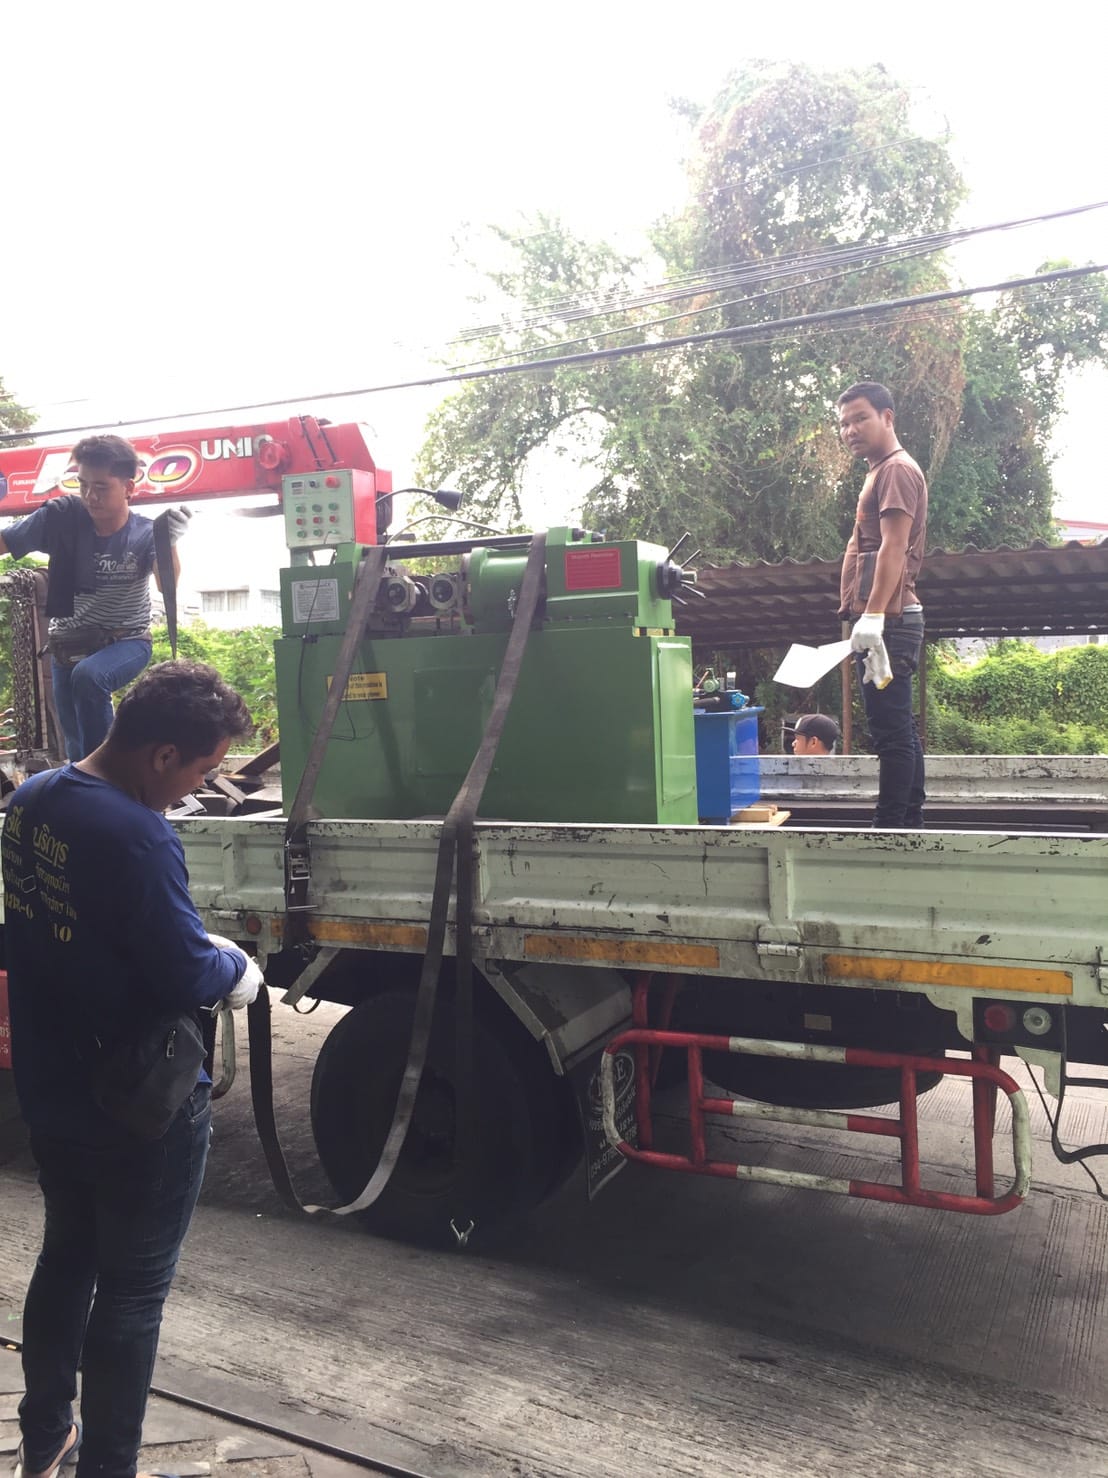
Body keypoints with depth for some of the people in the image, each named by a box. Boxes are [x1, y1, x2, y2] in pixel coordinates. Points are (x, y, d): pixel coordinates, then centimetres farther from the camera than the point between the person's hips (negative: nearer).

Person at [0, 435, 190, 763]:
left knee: (88, 676, -36)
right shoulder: (61, 516, -13)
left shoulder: (146, 534, -16)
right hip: (68, 646, 3)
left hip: (127, 643, -3)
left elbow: (167, 585, -31)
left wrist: (169, 543, -51)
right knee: (77, 747, 10)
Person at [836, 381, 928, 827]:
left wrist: (873, 614, -28)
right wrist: (856, 614, 22)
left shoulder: (897, 470, -8)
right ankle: (910, 820, 19)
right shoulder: (880, 472, 23)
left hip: (888, 621, -11)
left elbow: (893, 547, -20)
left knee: (891, 731, -10)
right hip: (886, 622, 11)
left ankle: (890, 826, -8)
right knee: (899, 728, 12)